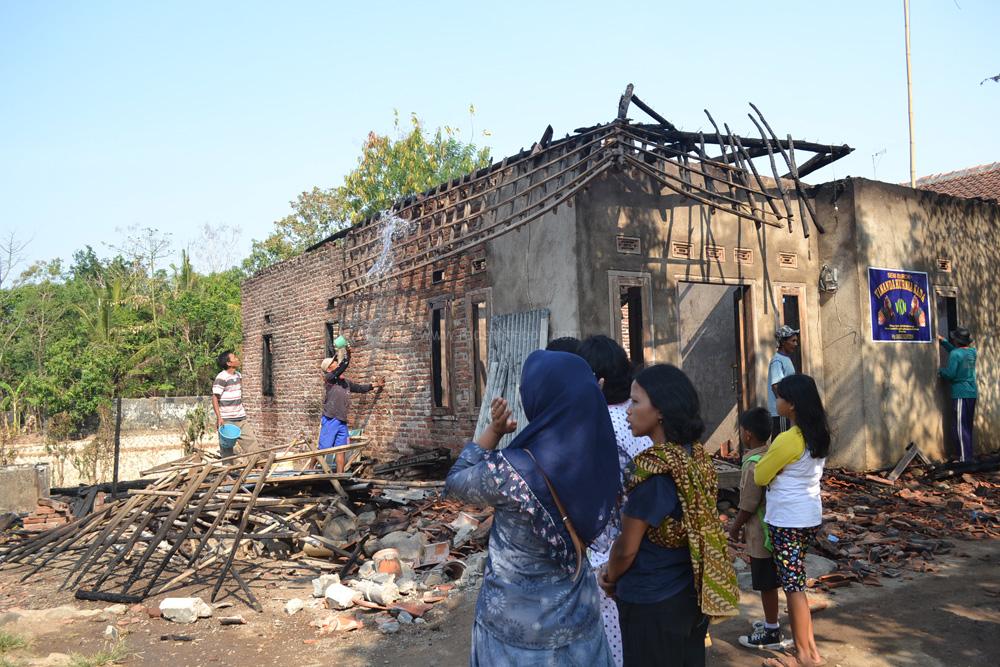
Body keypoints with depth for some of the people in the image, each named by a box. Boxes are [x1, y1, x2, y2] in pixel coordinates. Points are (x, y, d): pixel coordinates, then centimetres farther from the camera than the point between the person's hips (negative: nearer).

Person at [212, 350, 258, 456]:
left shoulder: (238, 375, 11)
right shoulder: (221, 378, -13)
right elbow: (215, 398, -15)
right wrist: (219, 418, -21)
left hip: (241, 418, 7)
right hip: (227, 420, -7)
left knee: (251, 441, 4)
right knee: (227, 449, 1)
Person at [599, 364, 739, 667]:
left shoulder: (653, 468, -24)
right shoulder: (697, 456, -2)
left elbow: (626, 548, -19)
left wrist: (610, 578, 3)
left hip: (651, 606, -7)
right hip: (690, 596, 7)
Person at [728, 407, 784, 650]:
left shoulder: (753, 464, -24)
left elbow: (748, 505, -20)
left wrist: (735, 528, -4)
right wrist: (744, 523, 20)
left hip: (761, 534, -9)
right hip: (772, 528, 9)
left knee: (766, 584, 4)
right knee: (769, 582, 21)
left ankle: (771, 633, 16)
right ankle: (772, 623, 34)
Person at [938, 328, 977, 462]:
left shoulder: (955, 354, -15)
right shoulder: (972, 351, 8)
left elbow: (950, 374, -18)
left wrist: (941, 370, 2)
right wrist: (943, 341, 33)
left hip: (961, 394, -8)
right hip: (972, 392, 8)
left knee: (961, 427, -5)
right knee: (969, 426, 15)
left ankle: (964, 458, -6)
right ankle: (971, 454, 19)